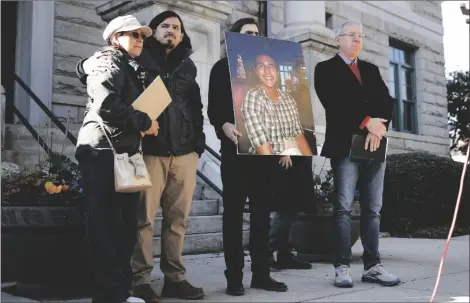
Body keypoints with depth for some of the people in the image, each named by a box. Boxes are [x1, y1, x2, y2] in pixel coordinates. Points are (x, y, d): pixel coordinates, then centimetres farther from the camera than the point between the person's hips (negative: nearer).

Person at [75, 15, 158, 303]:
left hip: (122, 152, 10)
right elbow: (107, 104, -19)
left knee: (125, 225, 9)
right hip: (104, 152, -9)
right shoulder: (109, 60, -3)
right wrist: (145, 122, -10)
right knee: (106, 225, -7)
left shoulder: (129, 67, 25)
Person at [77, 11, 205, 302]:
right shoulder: (139, 60, 10)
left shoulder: (188, 66, 21)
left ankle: (175, 278, 11)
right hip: (150, 150, -3)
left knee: (178, 218, 4)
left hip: (184, 152, 4)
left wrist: (199, 141, 13)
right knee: (144, 217, -4)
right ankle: (141, 279, 4)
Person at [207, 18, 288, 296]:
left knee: (262, 211, 5)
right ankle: (234, 276, 3)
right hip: (236, 147, -4)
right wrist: (224, 125, -23)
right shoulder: (222, 67, 7)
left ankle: (262, 273, 11)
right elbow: (213, 108, -2)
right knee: (234, 211, -1)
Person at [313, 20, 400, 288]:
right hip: (345, 146, -5)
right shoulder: (326, 69, 6)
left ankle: (373, 266, 9)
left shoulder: (371, 70, 22)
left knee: (373, 209, 4)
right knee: (345, 207, -7)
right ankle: (343, 267, -3)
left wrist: (378, 127, -10)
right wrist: (366, 122, -16)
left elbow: (387, 101, 9)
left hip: (374, 145, 5)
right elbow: (334, 104, -9)